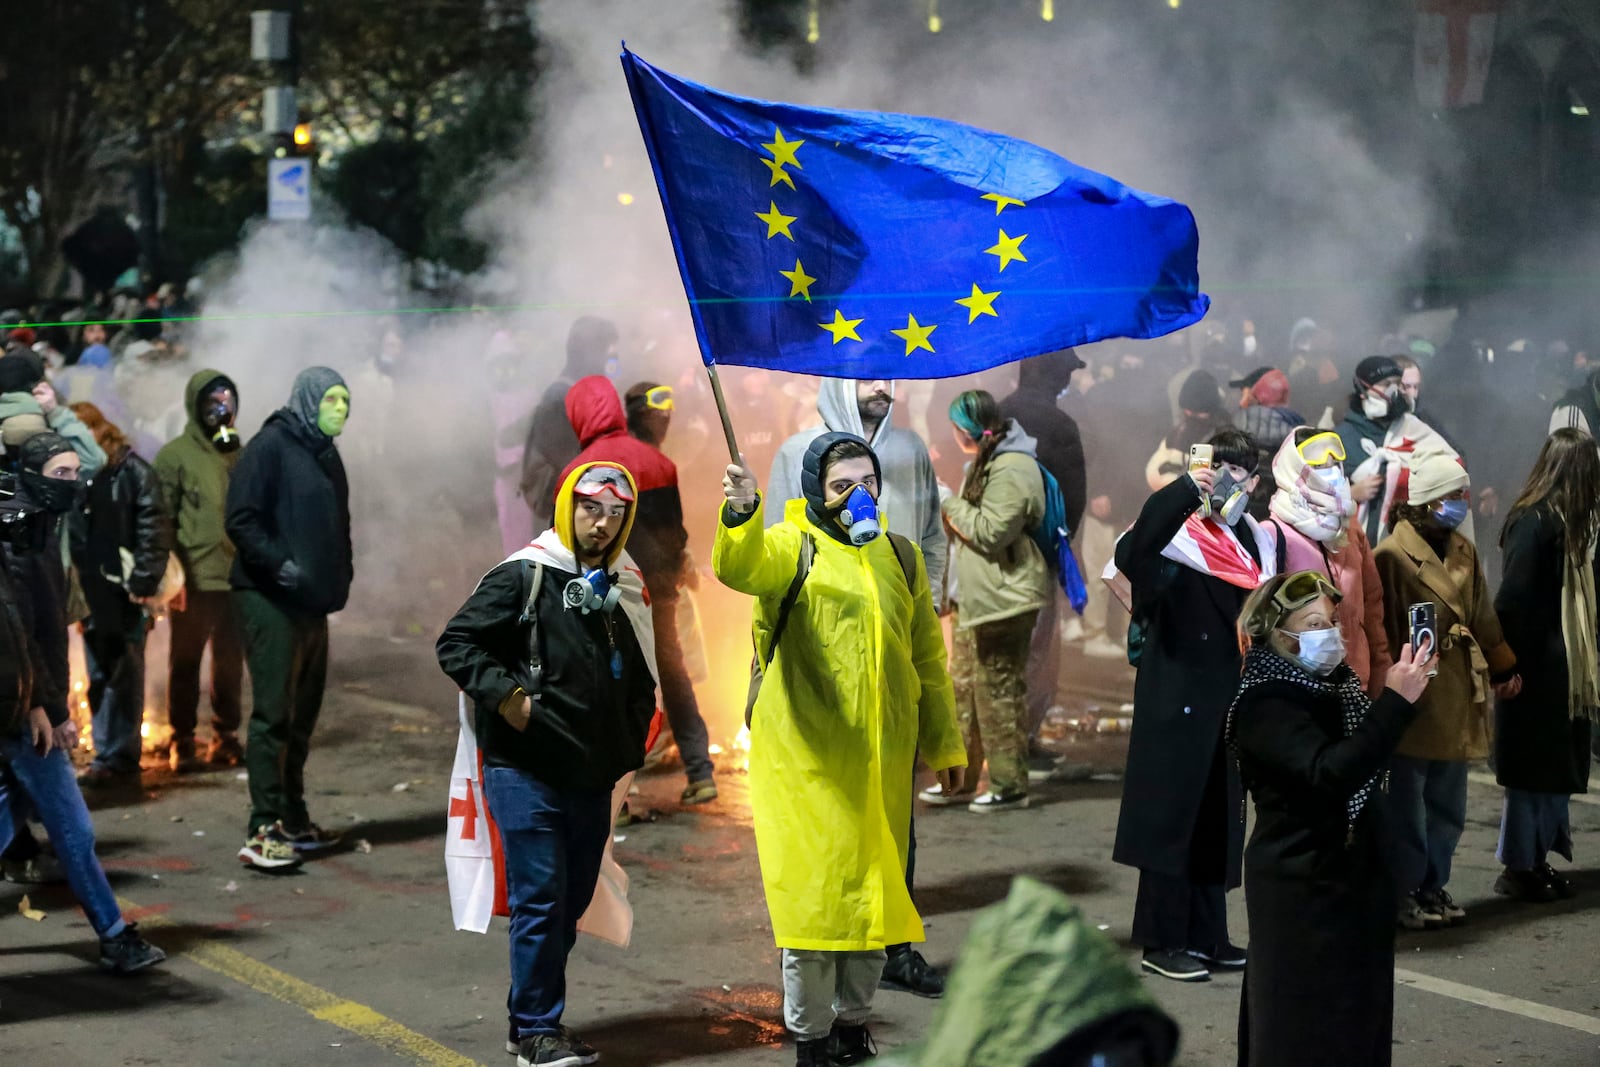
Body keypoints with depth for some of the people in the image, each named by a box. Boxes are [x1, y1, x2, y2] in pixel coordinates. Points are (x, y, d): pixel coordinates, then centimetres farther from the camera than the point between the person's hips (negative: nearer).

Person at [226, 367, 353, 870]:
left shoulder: (325, 455, 16)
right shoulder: (269, 447, -9)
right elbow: (241, 521, -16)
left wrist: (341, 574, 11)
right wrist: (281, 566, -23)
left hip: (311, 603, 9)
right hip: (270, 601, -8)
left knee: (302, 714, 13)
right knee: (273, 712, -10)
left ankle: (293, 820, 23)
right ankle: (263, 831, -9)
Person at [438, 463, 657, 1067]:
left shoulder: (623, 593, 13)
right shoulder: (523, 578, -6)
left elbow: (640, 687, 24)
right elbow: (455, 643, -9)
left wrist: (629, 751, 14)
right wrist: (505, 695, -19)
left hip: (592, 779, 7)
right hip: (526, 773, -7)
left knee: (571, 903, 11)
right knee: (540, 901, -8)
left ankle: (530, 1015, 23)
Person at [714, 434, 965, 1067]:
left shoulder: (900, 557, 13)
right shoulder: (792, 547, -3)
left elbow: (927, 658, 19)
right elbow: (739, 567, -28)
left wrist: (944, 744, 20)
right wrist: (741, 514, -49)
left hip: (882, 759, 5)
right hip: (806, 758, -5)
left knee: (872, 890, 11)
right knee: (814, 893, -1)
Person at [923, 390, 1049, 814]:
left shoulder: (1012, 470, -18)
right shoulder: (987, 462, 17)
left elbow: (991, 532, -22)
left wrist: (953, 505, -12)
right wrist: (954, 513, 10)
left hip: (1004, 600, -11)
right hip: (977, 599, 11)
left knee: (998, 691, -5)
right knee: (964, 687, 14)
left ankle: (1009, 786, 4)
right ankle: (960, 780, 22)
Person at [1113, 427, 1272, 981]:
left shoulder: (1262, 540, 11)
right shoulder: (1179, 533, -9)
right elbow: (1131, 554, -31)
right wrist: (1184, 490, -35)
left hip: (1234, 701, 6)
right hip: (1178, 699, -6)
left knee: (1220, 817, 11)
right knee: (1174, 811, -4)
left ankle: (1205, 935, 20)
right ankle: (1162, 941, 3)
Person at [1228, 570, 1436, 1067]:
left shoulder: (1337, 683, 8)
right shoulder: (1262, 705, -17)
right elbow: (1330, 771, -32)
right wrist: (1395, 702, -33)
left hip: (1358, 875, 8)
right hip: (1300, 890, -8)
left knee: (1359, 1015, 13)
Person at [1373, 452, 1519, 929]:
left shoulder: (1464, 552, 10)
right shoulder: (1391, 556, -14)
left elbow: (1482, 618, 18)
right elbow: (1380, 631, -13)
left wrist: (1503, 669, 18)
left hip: (1457, 697, 7)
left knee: (1448, 803, 13)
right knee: (1408, 802, 1)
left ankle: (1433, 884, 25)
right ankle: (1404, 892, 12)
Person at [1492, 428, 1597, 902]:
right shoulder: (1534, 524, -18)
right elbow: (1512, 601, -20)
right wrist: (1512, 663, -17)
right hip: (1538, 666, -9)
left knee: (1557, 767, 14)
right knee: (1535, 768, 1)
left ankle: (1535, 859, 23)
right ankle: (1518, 868, 10)